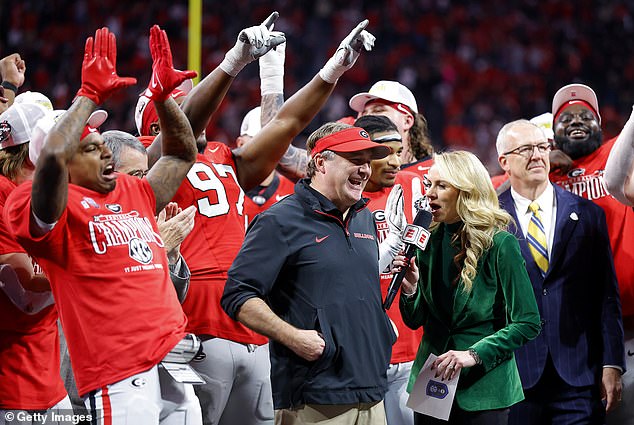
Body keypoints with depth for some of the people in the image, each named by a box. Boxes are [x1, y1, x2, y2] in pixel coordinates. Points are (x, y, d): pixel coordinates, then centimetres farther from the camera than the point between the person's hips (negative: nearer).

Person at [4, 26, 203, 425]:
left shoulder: (134, 194, 21)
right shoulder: (58, 208, -2)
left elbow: (182, 154, 34)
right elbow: (51, 160, -23)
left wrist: (164, 94, 20)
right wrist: (89, 96, -14)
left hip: (176, 359, 8)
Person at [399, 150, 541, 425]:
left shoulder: (499, 244, -11)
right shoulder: (429, 241, 3)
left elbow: (527, 324, -12)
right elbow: (415, 321, 6)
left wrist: (474, 355, -20)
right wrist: (409, 287, -14)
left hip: (483, 389, -5)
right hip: (431, 379, 5)